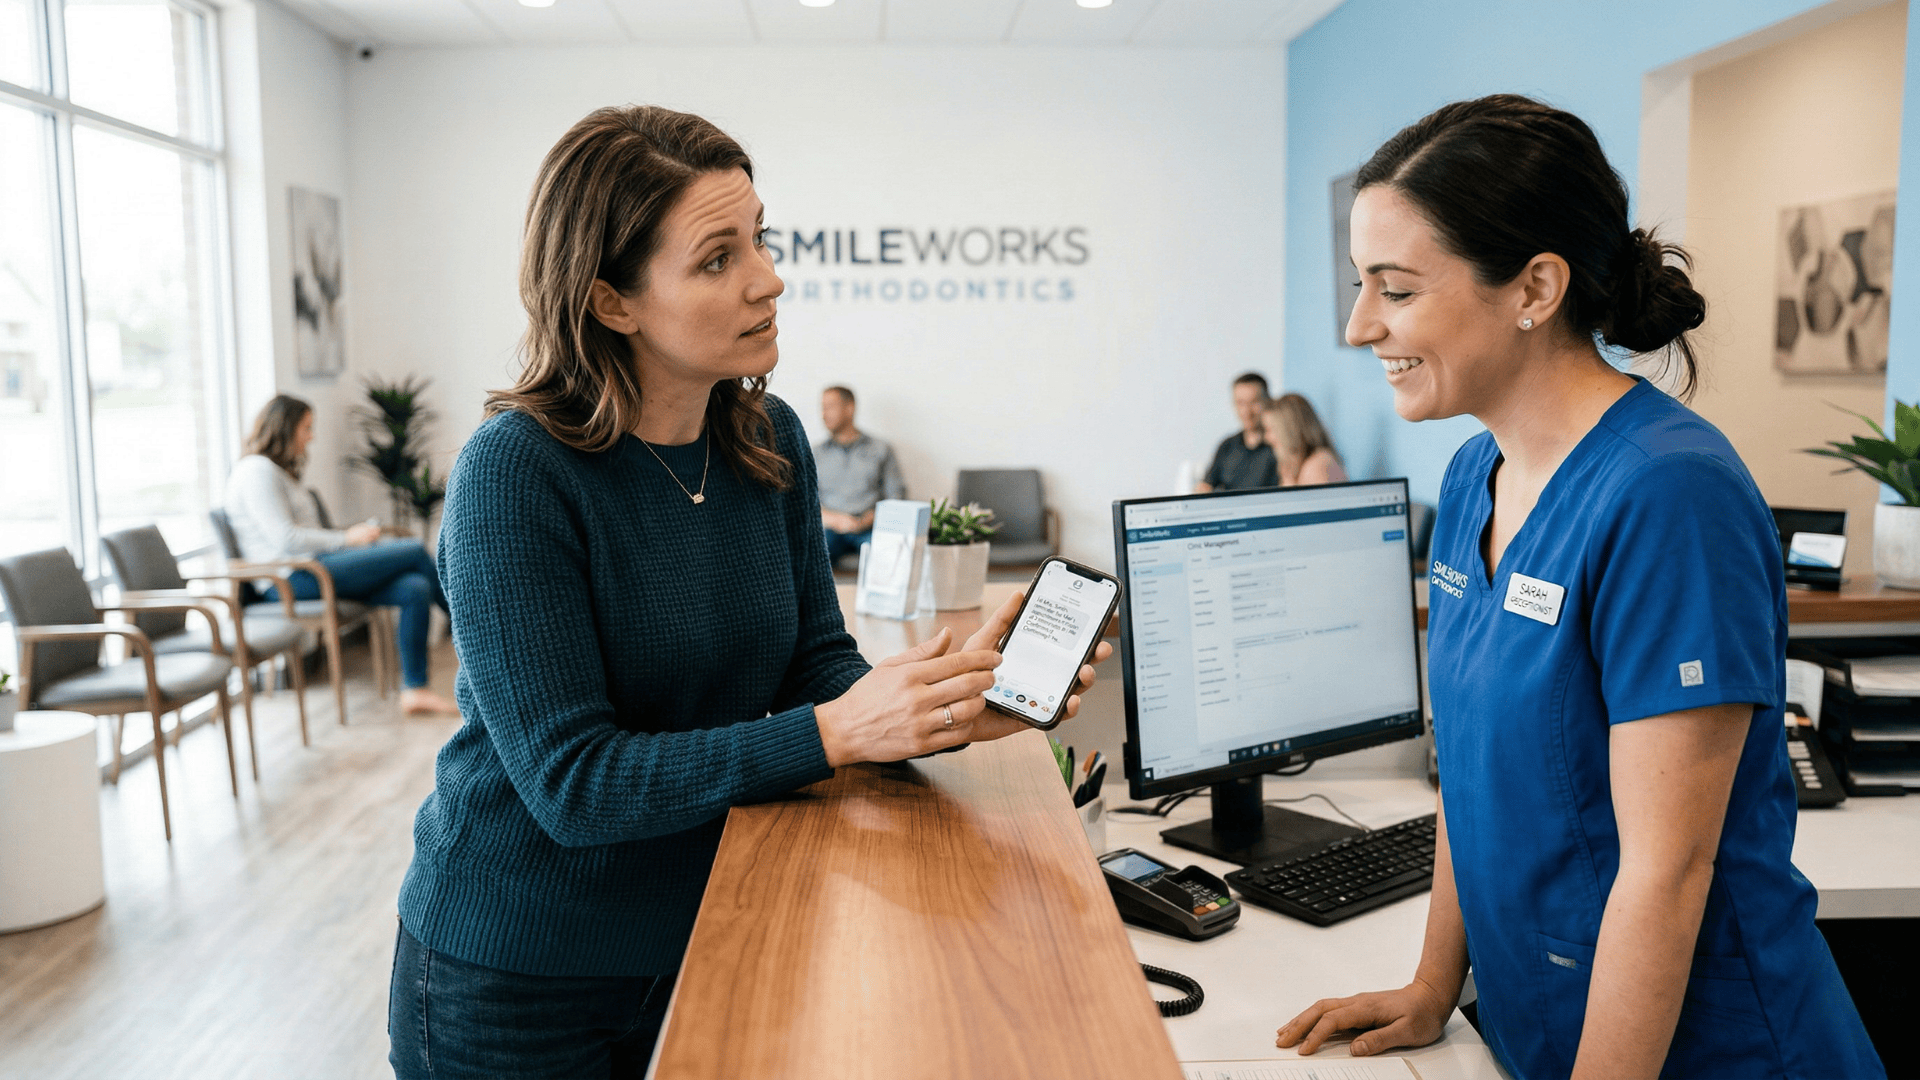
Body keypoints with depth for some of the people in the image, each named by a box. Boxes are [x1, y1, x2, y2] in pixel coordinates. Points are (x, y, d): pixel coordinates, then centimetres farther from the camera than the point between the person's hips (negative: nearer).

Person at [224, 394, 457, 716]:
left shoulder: (280, 471, 27)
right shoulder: (256, 470, -6)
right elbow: (286, 538, -16)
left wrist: (355, 535, 7)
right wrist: (346, 539, -8)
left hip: (311, 571, 10)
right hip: (293, 579, -10)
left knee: (415, 588, -15)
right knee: (415, 551, -14)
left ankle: (414, 689, -18)